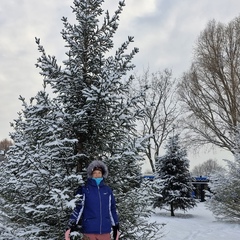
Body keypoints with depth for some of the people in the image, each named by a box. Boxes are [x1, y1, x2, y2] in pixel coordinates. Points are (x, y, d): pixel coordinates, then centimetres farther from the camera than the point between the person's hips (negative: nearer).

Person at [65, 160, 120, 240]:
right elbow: (78, 209, -4)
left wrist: (116, 227, 15)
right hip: (89, 231, -3)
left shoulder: (107, 190, 8)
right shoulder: (84, 190, -2)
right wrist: (70, 227, -11)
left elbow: (112, 209, 13)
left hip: (105, 232, 3)